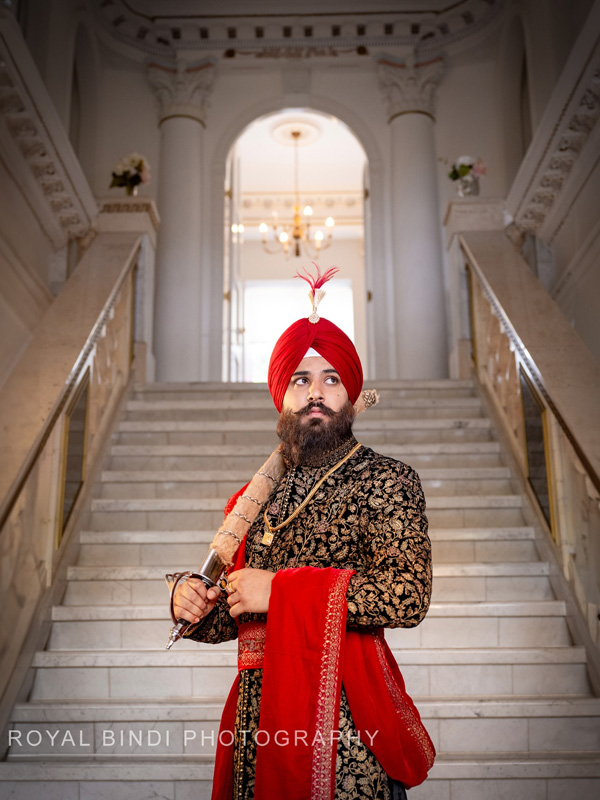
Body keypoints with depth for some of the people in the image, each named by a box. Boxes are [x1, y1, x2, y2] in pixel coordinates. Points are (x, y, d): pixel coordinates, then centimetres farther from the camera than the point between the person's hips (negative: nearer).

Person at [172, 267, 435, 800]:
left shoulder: (388, 480, -5)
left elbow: (409, 594, -19)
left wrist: (281, 590, -18)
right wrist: (192, 602, -3)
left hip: (342, 718, -5)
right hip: (257, 712, 5)